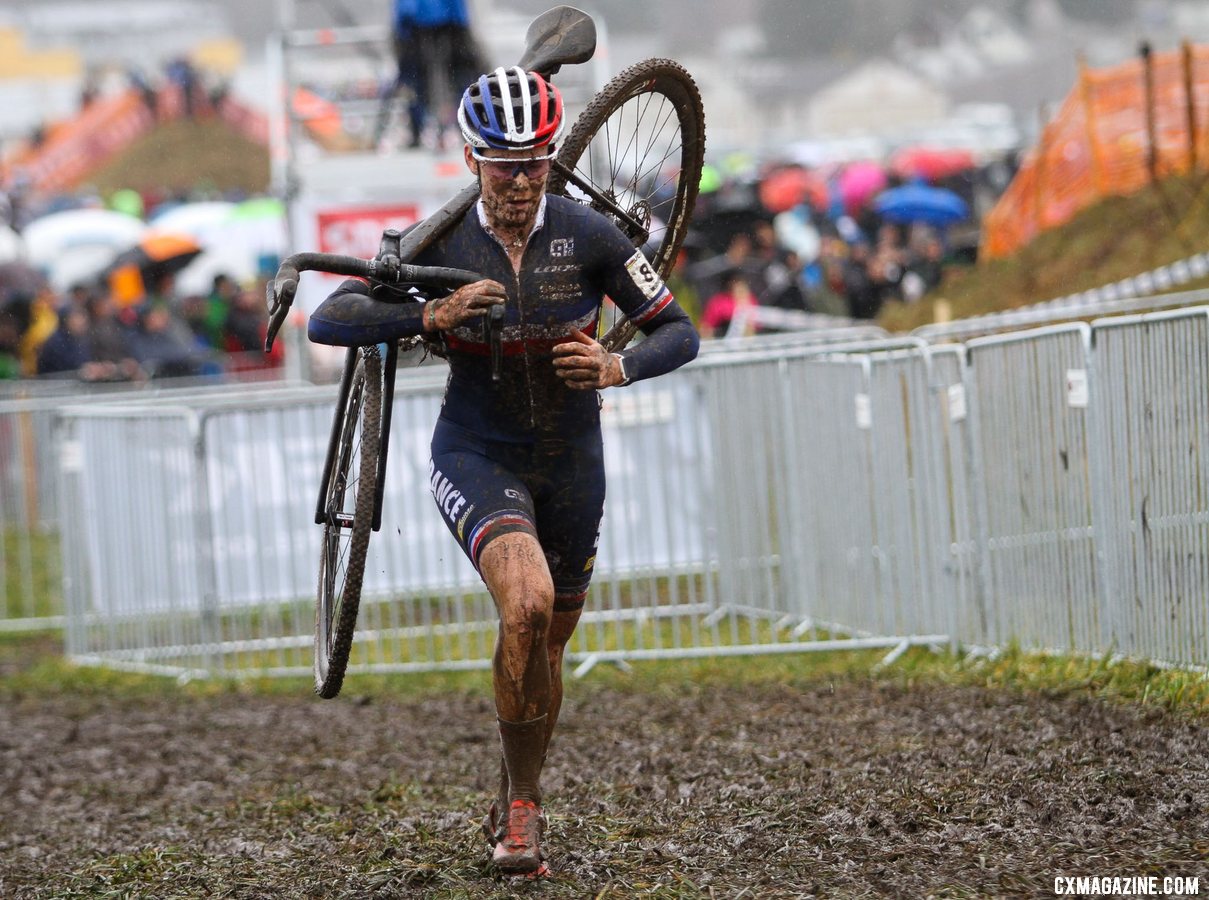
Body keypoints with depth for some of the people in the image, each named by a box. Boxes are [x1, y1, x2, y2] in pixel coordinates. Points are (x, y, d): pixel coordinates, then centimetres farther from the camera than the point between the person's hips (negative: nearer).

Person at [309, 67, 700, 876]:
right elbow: (327, 322, -20)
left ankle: (513, 808, 40)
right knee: (529, 602, -29)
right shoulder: (440, 241, -14)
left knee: (547, 646, 15)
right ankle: (525, 805, -15)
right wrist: (431, 316, -34)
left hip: (570, 460, 3)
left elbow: (680, 333, -8)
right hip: (477, 455, -3)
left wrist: (617, 368, -29)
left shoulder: (588, 236, -13)